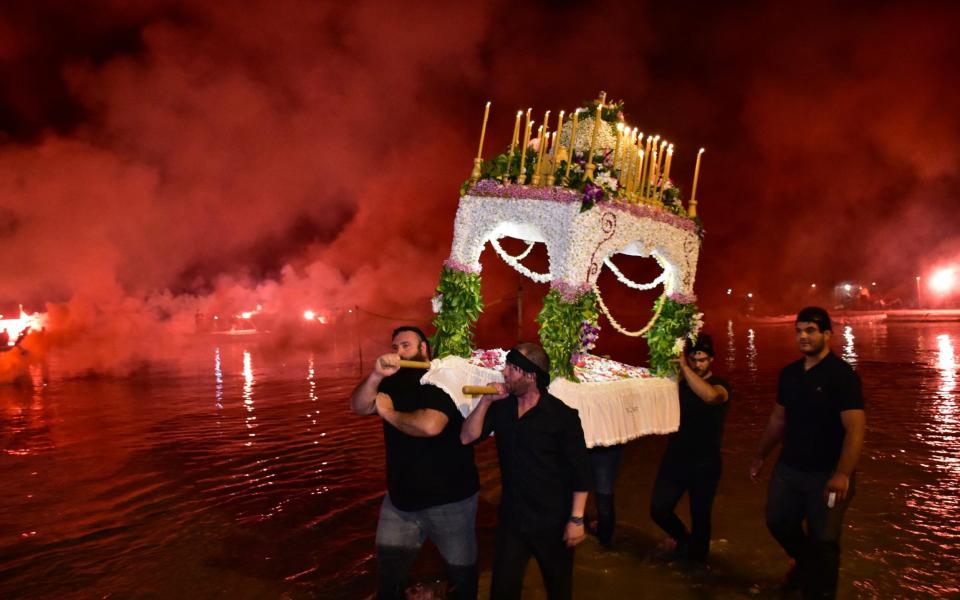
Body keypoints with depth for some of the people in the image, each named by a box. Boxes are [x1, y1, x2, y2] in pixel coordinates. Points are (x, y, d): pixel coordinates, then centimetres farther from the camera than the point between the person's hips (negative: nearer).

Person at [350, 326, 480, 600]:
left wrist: (389, 413, -16)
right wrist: (376, 375, -26)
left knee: (461, 571, 11)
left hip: (448, 498, -5)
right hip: (400, 496, 6)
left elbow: (429, 425, -31)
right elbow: (358, 406, -8)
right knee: (387, 572, 14)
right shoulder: (394, 383, 7)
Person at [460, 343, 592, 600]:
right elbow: (467, 438, -8)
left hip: (553, 520, -3)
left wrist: (576, 519, -13)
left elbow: (580, 470, -13)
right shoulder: (501, 406, -2)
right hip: (511, 517, 4)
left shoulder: (562, 416, -16)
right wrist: (485, 401, -18)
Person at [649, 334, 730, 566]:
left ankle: (696, 559, 35)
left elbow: (710, 396, -34)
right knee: (658, 509, 0)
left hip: (704, 463, -3)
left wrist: (683, 366, -33)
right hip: (675, 458, 4)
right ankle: (684, 538, 32)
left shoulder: (720, 386, -10)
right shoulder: (680, 384, 5)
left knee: (700, 515, 9)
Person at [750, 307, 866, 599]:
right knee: (778, 521, 19)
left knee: (823, 541, 4)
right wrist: (761, 456, 18)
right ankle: (804, 561, 48)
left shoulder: (842, 374, -15)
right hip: (789, 467, 6)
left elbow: (855, 428, -23)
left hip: (827, 473, -6)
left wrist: (843, 474, -33)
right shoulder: (789, 373, 4)